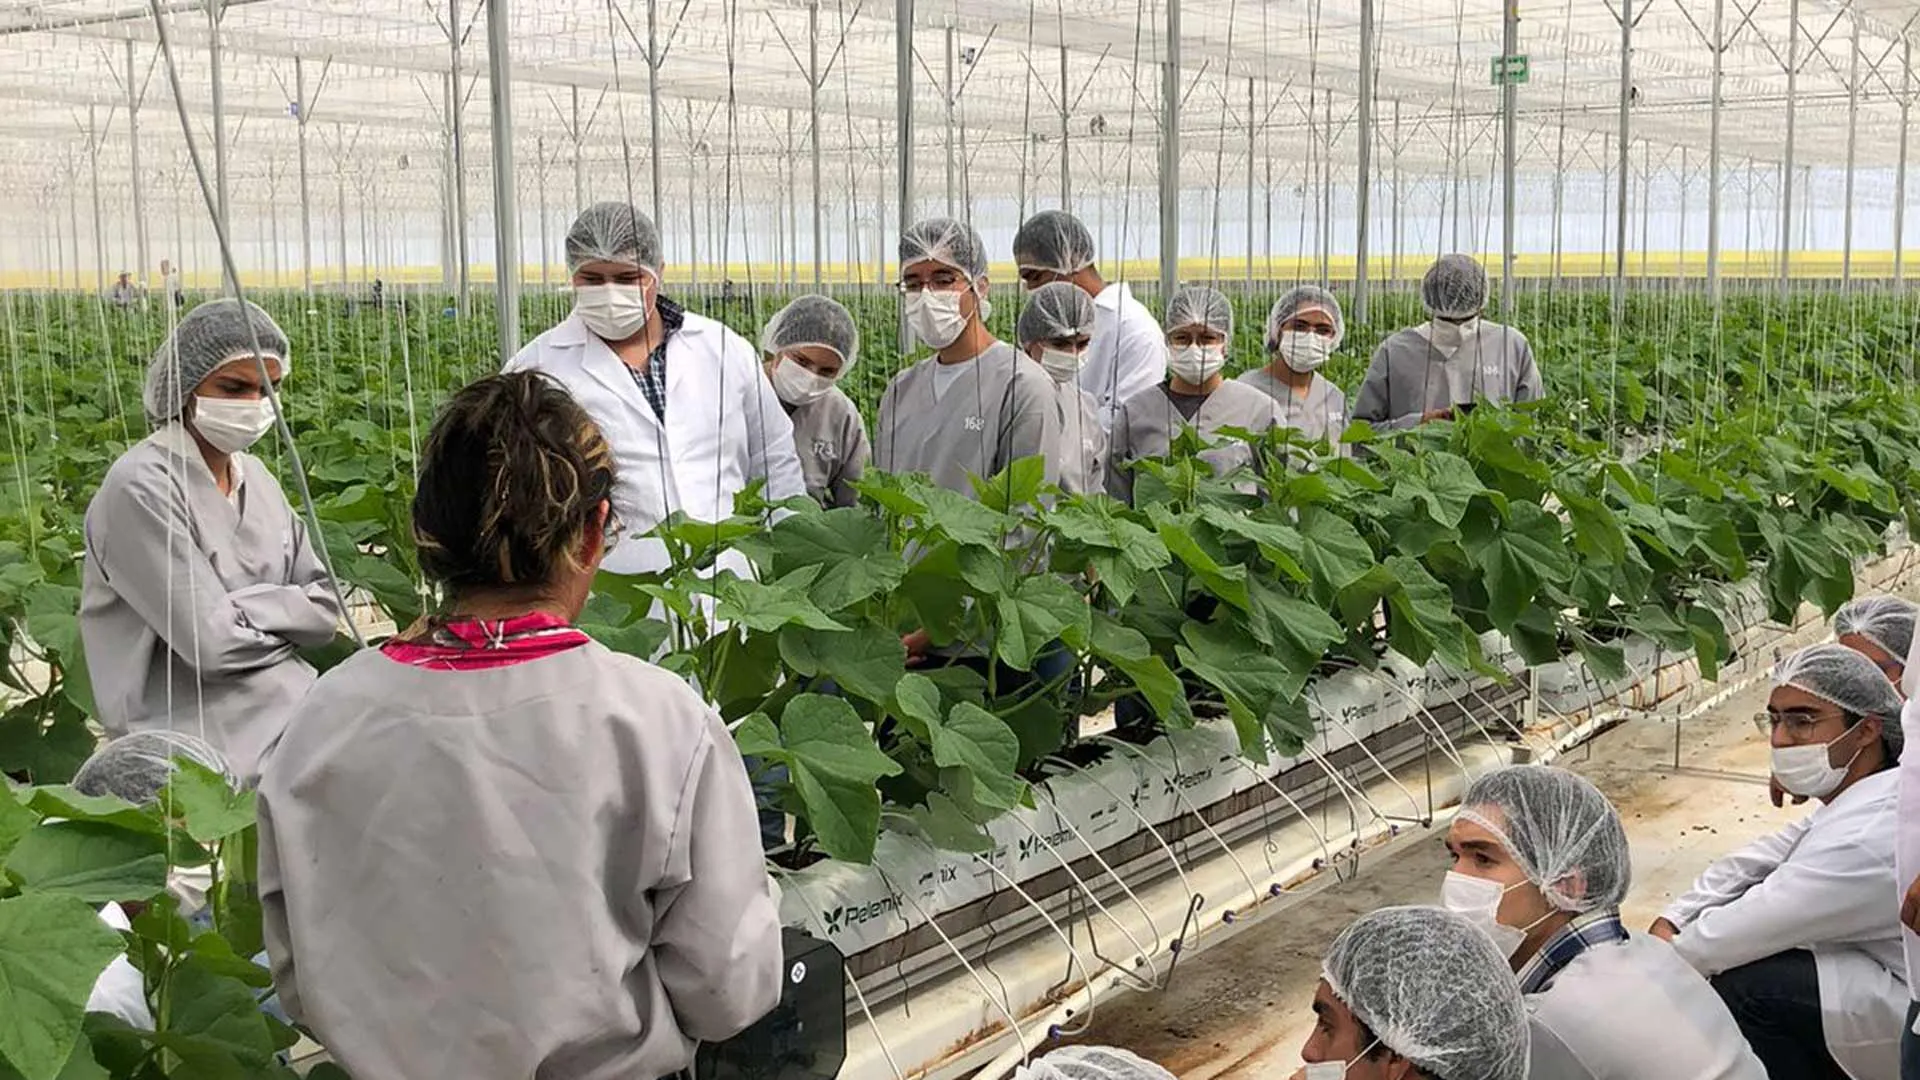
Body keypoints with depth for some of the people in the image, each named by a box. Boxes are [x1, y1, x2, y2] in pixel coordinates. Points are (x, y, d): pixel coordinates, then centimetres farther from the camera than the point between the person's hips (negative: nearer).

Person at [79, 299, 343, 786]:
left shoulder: (254, 475, 9)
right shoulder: (141, 489, -15)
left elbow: (325, 609, 5)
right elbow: (214, 644, -18)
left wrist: (244, 609, -10)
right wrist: (286, 614, -1)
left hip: (294, 695, 7)